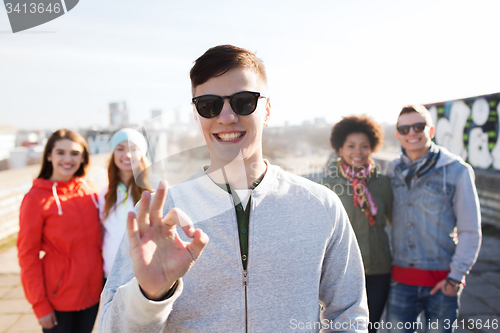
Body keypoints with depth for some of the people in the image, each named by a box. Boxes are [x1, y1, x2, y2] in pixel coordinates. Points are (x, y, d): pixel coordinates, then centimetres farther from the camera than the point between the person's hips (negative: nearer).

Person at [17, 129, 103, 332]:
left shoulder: (87, 191, 2)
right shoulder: (36, 198, -10)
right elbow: (27, 255, -8)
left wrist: (102, 278, 7)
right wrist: (40, 305, -9)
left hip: (91, 293, 4)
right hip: (58, 299, -4)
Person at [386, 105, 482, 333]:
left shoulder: (457, 170, -6)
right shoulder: (392, 170, 5)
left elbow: (470, 231, -4)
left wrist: (456, 276, -7)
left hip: (442, 280, -2)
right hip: (401, 279, 3)